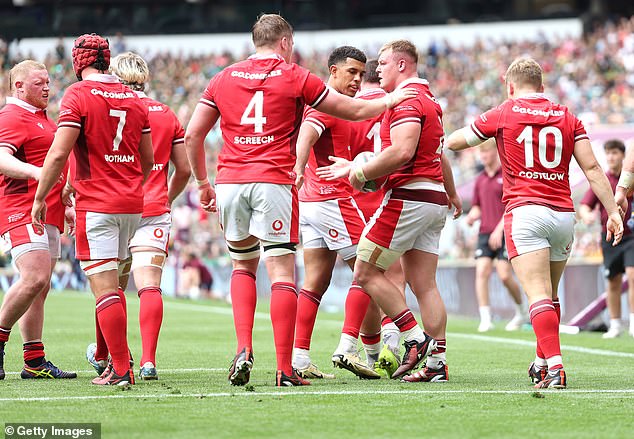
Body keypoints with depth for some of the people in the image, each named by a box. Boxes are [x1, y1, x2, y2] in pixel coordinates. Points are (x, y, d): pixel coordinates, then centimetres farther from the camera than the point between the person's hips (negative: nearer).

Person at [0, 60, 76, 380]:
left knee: (40, 288, 6)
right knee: (34, 279, -22)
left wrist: (65, 202, 33)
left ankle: (35, 362, 6)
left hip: (48, 215, 10)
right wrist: (38, 172, -40)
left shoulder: (41, 118, 24)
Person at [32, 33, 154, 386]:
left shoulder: (78, 96, -8)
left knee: (105, 288, -7)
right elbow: (148, 160, 17)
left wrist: (40, 198, -5)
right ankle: (106, 354, 28)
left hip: (96, 206, -6)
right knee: (113, 283, 19)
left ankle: (121, 369, -11)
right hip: (133, 205, 6)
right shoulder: (134, 100, 11)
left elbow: (59, 154, -15)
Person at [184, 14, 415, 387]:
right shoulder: (295, 77, 3)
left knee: (243, 266, 21)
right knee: (282, 272, -2)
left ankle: (244, 349, 5)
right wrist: (391, 101, 27)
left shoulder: (224, 78, 12)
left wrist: (203, 183, 22)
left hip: (229, 182, 4)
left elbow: (193, 135, 12)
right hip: (275, 181, -4)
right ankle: (285, 369, -5)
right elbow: (354, 110, 9)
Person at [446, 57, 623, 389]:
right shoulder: (567, 118, 12)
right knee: (549, 295, 19)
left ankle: (555, 368, -25)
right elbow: (592, 168, 5)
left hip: (524, 211, -4)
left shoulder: (502, 114, 4)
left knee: (539, 296, -13)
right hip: (564, 213, 4)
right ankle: (543, 362, 27)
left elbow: (454, 142, 15)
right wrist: (612, 211, 6)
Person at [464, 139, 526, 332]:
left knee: (505, 276, -9)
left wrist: (499, 229, -19)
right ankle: (485, 319, -13)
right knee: (481, 273, -11)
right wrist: (472, 216, -1)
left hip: (505, 234, -5)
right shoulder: (480, 180, 15)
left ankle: (520, 312, 16)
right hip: (485, 233, 5)